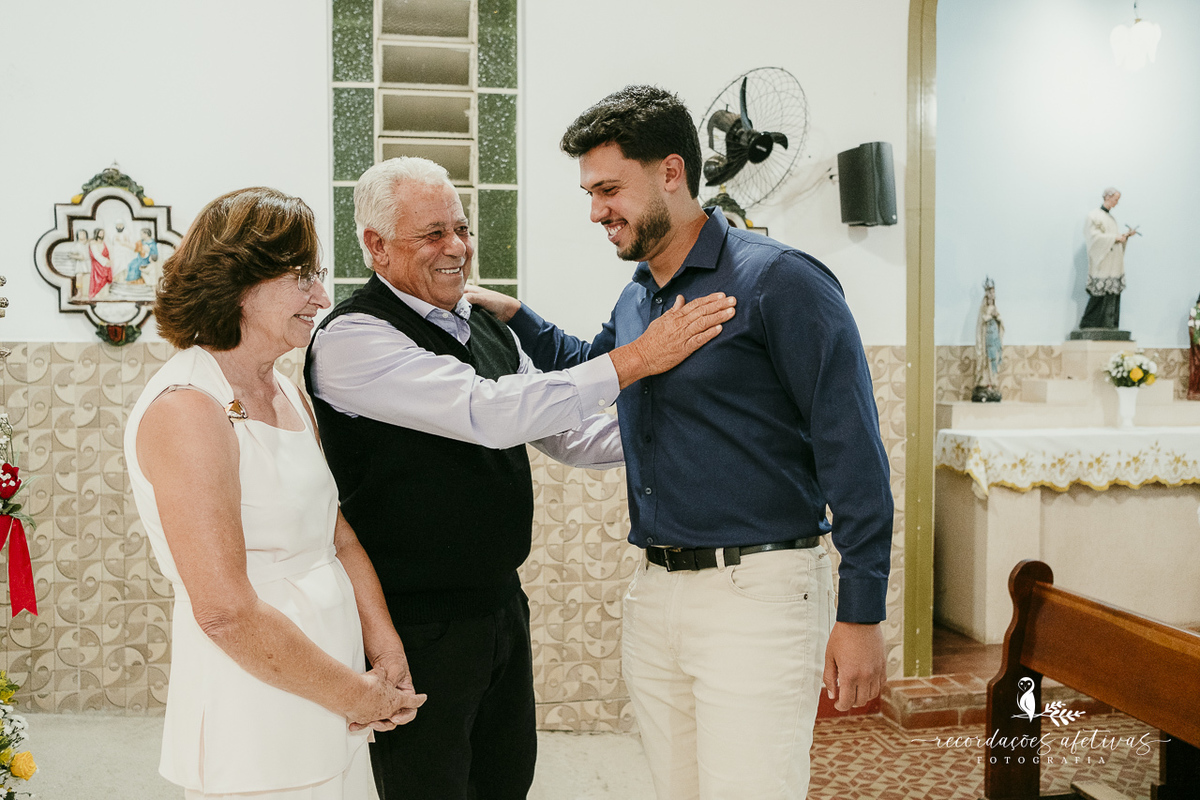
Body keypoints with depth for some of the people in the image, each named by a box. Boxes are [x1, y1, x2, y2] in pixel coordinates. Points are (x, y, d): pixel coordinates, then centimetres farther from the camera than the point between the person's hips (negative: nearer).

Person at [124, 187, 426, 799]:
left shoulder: (288, 396, 9)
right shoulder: (187, 409, -19)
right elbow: (225, 611, -23)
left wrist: (386, 653, -4)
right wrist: (359, 696, -14)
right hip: (255, 725, -8)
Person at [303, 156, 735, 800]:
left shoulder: (487, 328, 9)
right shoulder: (351, 338, -17)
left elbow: (568, 433, 13)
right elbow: (489, 414, -28)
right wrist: (636, 359, -26)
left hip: (502, 601, 8)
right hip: (418, 621, -7)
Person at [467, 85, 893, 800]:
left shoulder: (778, 280, -11)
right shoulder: (636, 300, 13)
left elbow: (854, 454, -14)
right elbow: (587, 367, 36)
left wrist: (861, 615, -16)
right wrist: (510, 314, 20)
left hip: (758, 589, -7)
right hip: (655, 593, 8)